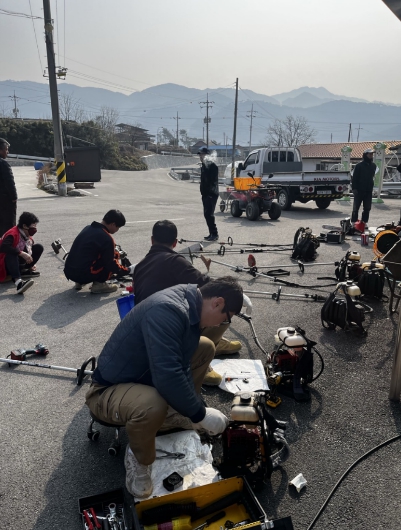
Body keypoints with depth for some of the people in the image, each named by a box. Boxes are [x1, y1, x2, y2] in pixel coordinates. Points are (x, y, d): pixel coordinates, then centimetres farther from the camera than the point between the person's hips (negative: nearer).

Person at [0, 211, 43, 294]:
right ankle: (18, 282, -61)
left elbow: (30, 249, 14)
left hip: (20, 262, 8)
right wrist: (22, 253, -43)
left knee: (39, 247, -1)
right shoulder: (13, 234, -25)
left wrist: (31, 264, 2)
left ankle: (23, 271, -5)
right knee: (11, 253, -41)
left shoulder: (28, 236, 0)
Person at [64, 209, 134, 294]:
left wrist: (111, 250, 28)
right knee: (114, 256, 5)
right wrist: (128, 270, 7)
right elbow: (111, 264, -6)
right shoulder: (106, 238, -12)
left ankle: (79, 282, 20)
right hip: (84, 274, -8)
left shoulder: (88, 228, 11)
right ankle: (99, 284, 0)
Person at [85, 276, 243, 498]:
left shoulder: (189, 308, -4)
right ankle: (138, 458, -6)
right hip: (109, 391, -9)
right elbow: (167, 376, -39)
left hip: (143, 374, 9)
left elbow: (181, 364, 5)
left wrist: (194, 410, -1)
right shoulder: (167, 311, -33)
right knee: (153, 404, -40)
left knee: (205, 348, 8)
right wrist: (200, 415, -25)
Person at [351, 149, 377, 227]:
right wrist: (354, 188, -14)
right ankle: (353, 222, 5)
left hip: (369, 191, 5)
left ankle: (364, 222, 15)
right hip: (359, 190, -5)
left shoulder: (373, 166, 11)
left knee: (367, 208, 7)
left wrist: (371, 187, 16)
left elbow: (372, 177, 20)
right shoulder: (359, 165, -5)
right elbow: (354, 178, -7)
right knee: (356, 208, 0)